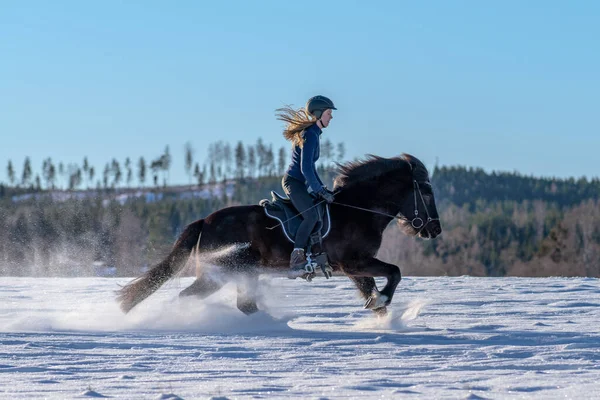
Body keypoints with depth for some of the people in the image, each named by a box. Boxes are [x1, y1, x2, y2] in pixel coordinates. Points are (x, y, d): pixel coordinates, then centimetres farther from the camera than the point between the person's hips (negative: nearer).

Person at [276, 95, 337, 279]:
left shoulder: (313, 133, 16)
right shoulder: (310, 135, -16)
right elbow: (306, 168, -23)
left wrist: (322, 188, 20)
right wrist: (320, 191, -18)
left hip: (300, 183, 11)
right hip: (293, 182, -11)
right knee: (312, 215, -28)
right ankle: (295, 262, -33)